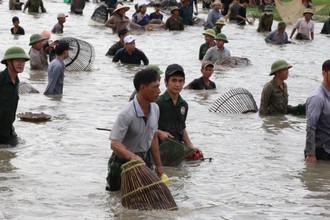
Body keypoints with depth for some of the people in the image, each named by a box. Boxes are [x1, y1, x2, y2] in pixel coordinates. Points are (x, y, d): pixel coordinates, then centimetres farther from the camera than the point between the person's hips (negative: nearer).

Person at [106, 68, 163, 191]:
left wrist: (158, 165, 13)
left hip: (145, 158, 7)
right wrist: (132, 157, -47)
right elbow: (114, 144, -30)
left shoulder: (155, 109, 0)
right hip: (125, 159, -7)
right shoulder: (127, 114, -24)